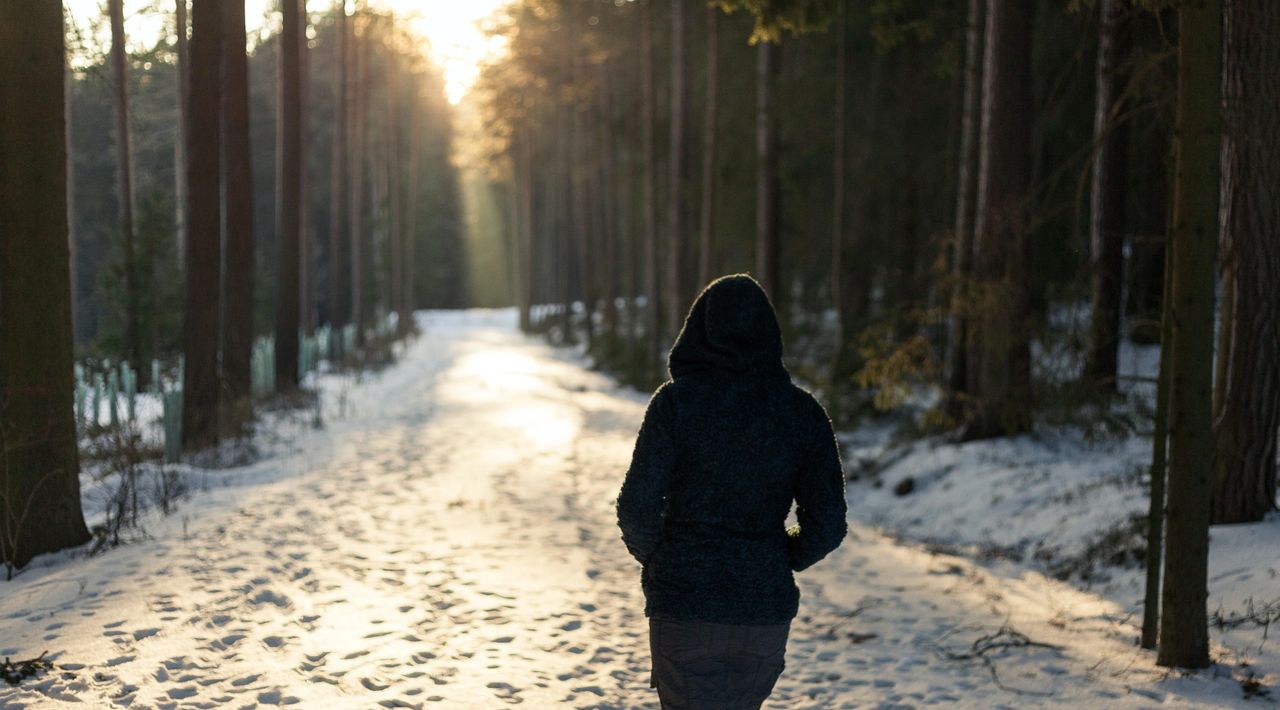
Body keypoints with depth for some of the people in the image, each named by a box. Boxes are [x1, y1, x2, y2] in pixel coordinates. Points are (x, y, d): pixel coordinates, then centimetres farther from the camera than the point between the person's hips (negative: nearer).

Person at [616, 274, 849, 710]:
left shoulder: (677, 401, -9)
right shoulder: (802, 411, -1)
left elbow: (637, 506, -11)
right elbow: (827, 524, -2)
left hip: (683, 604, -3)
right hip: (767, 611, 3)